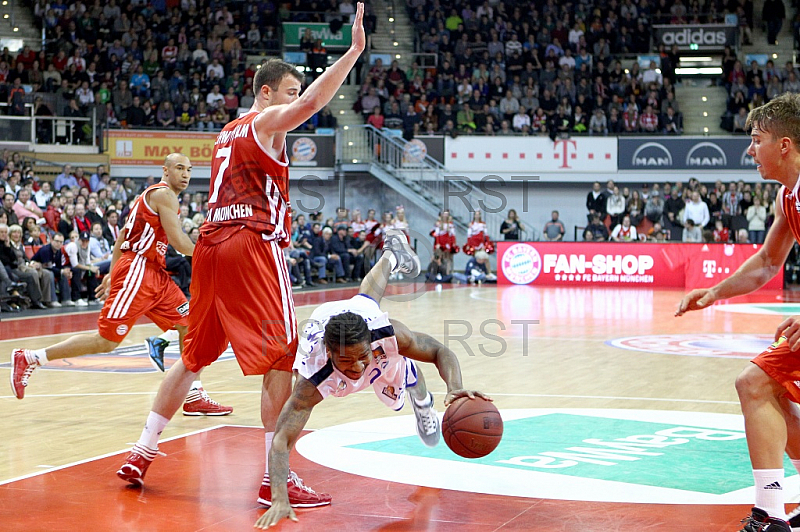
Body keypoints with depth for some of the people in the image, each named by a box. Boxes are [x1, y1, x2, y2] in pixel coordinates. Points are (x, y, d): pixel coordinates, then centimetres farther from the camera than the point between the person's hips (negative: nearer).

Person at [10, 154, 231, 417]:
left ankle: (194, 396, 10)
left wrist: (113, 273, 23)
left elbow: (122, 235, 22)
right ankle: (28, 358, -4)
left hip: (153, 273, 10)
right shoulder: (163, 194, -10)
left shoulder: (153, 194, 20)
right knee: (106, 341, -10)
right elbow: (178, 240, -16)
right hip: (136, 270, -10)